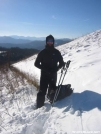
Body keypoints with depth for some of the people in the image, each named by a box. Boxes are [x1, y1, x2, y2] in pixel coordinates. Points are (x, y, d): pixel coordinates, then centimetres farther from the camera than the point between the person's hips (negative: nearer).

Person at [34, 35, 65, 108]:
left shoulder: (56, 52, 4)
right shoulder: (42, 52, 0)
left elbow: (61, 63, 6)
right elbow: (36, 63, 0)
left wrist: (56, 69, -13)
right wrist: (45, 69, -14)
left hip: (53, 75, 2)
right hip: (44, 74, -1)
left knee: (53, 90, 12)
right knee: (42, 91, -5)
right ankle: (39, 107, 6)